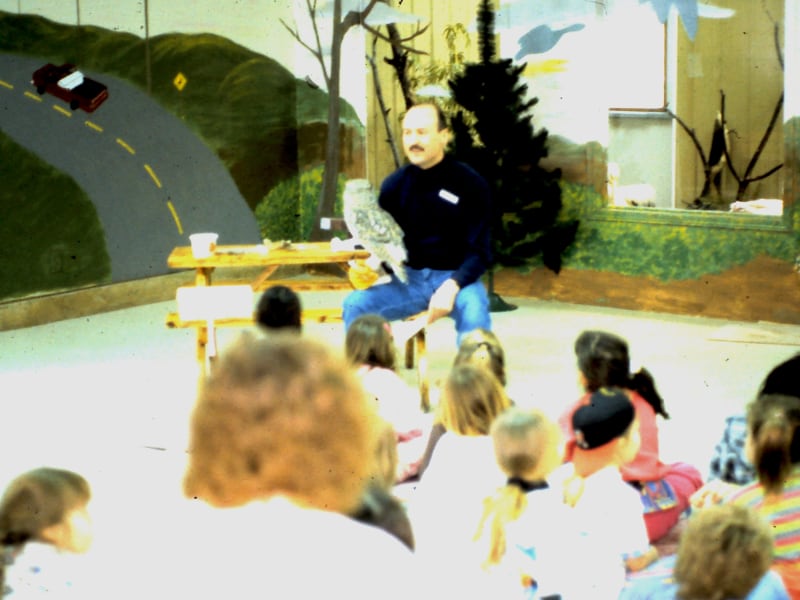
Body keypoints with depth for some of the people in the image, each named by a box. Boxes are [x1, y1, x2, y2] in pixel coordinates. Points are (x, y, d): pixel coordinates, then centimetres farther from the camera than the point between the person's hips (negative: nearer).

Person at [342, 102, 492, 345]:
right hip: (408, 279, 3)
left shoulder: (470, 184, -6)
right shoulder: (394, 184, 4)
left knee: (473, 310, -36)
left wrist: (452, 286, -28)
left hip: (455, 277, -3)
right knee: (355, 304, -21)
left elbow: (479, 252, -9)